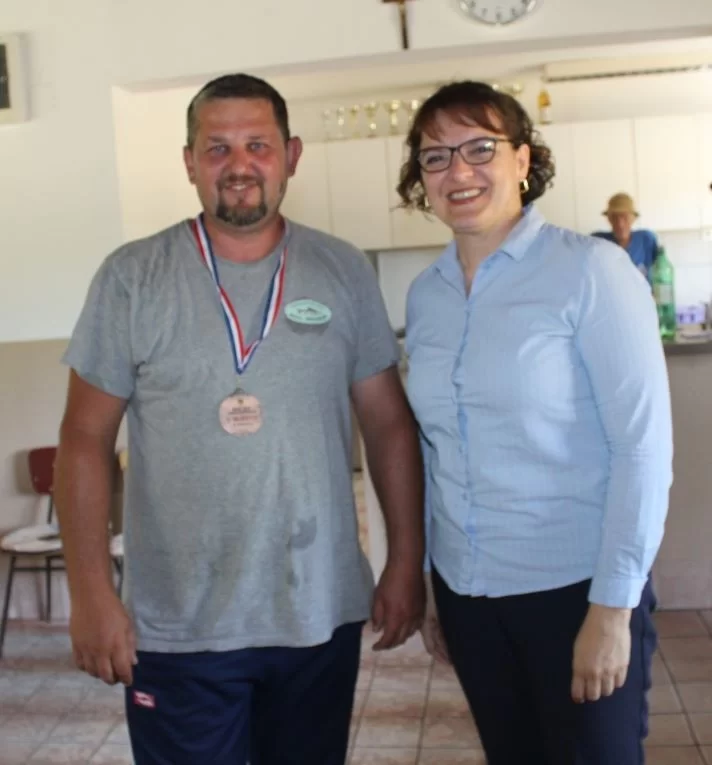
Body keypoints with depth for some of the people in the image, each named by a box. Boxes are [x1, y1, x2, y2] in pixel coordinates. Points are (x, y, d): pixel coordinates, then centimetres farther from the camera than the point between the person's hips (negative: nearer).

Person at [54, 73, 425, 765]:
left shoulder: (345, 272, 0)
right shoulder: (132, 277, -5)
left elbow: (388, 424, 4)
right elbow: (86, 438, -4)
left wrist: (406, 562, 2)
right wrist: (91, 593, -8)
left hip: (322, 615, 2)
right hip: (177, 628, -1)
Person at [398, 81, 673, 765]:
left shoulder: (590, 271, -12)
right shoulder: (423, 295, 4)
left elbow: (643, 444, -14)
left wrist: (612, 606, -15)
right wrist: (424, 579, 13)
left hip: (575, 586, -5)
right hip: (465, 590, 5)